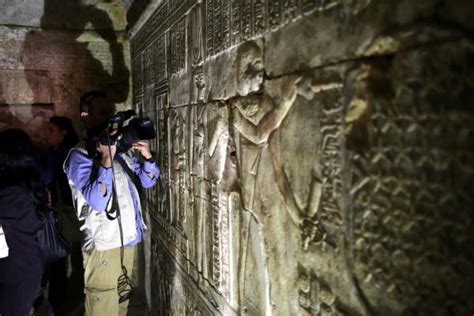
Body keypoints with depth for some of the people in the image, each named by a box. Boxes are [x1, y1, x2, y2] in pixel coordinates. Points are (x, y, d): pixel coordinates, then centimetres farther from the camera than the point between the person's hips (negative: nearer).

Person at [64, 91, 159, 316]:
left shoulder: (121, 148, 8)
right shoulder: (79, 155, -12)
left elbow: (147, 181, 11)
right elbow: (98, 201, -23)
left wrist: (147, 156, -8)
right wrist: (106, 159, -29)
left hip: (128, 239, 6)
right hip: (103, 245, -6)